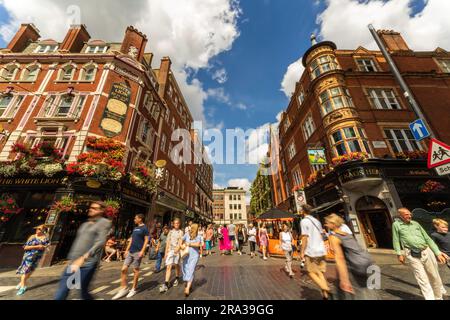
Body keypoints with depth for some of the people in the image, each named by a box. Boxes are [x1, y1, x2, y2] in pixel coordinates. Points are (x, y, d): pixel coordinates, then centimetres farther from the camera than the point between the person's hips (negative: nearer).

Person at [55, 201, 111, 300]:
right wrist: (71, 258, 18)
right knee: (60, 294, 9)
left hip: (88, 263, -7)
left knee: (83, 292, 0)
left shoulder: (104, 222, -7)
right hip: (73, 262, 7)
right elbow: (77, 242, 23)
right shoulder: (85, 224, 17)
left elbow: (100, 242, -18)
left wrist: (83, 258, -24)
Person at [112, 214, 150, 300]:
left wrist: (142, 251, -19)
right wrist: (127, 250, 14)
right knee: (124, 269, 5)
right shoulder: (135, 228, 14)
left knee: (135, 270, 4)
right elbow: (131, 240, 19)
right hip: (130, 252, 7)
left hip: (137, 252, -7)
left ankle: (133, 289, 20)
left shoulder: (144, 228, -10)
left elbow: (146, 240, -14)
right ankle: (124, 289, 19)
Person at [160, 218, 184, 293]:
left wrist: (177, 248, -24)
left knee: (177, 265, 14)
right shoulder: (171, 232, 7)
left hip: (177, 251, -1)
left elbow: (180, 242, -8)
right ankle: (166, 284, -2)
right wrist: (166, 252, 5)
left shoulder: (181, 232, 0)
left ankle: (176, 279, 36)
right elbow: (168, 242, 8)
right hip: (170, 250, 1)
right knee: (168, 266, -6)